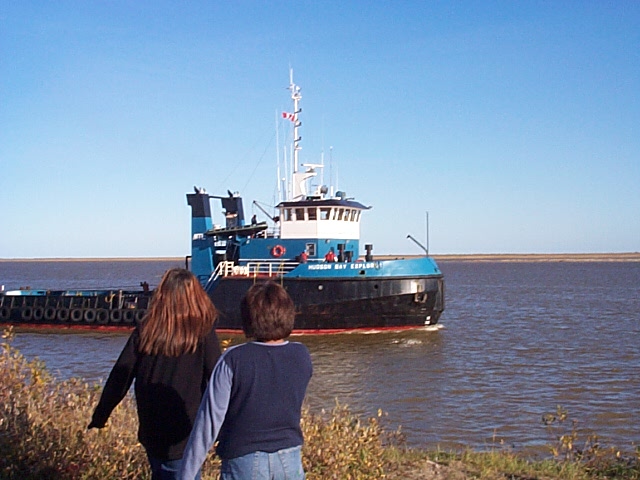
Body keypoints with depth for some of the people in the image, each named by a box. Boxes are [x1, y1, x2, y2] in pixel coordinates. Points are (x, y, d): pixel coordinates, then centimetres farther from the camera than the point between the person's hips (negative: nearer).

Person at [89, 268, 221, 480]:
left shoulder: (144, 333, 2)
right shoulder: (203, 334, -8)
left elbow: (119, 378, 6)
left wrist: (99, 417, 16)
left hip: (151, 432, 5)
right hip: (183, 436, -4)